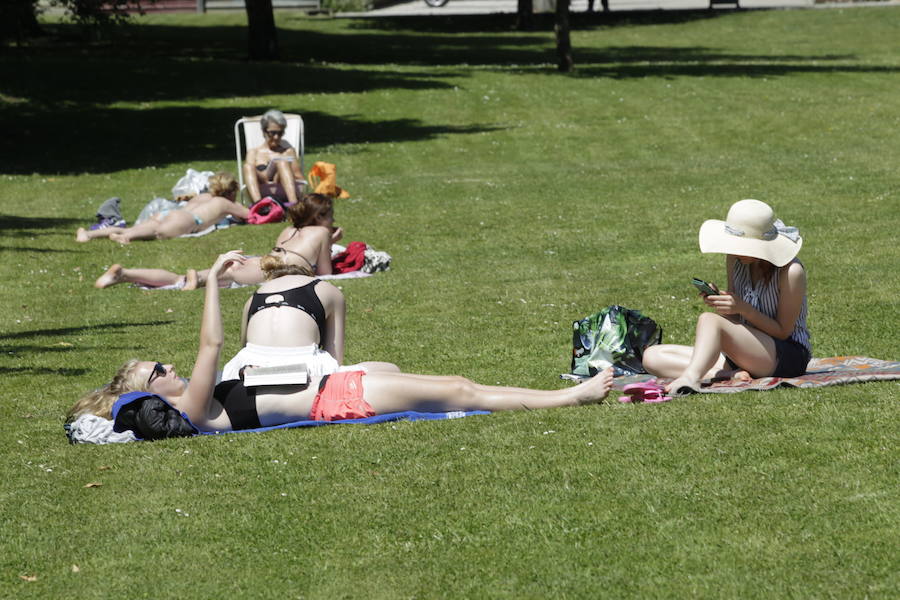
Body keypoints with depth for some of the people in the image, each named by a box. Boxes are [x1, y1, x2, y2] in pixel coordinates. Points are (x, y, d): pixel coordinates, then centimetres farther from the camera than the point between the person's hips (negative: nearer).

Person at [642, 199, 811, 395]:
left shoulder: (791, 271, -15)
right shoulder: (735, 260, 4)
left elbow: (783, 331, -11)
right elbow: (735, 319, 10)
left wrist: (743, 308, -25)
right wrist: (719, 302, -13)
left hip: (789, 356, -8)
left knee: (709, 319, -32)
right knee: (652, 356, -7)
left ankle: (690, 377, -59)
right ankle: (731, 374, -29)